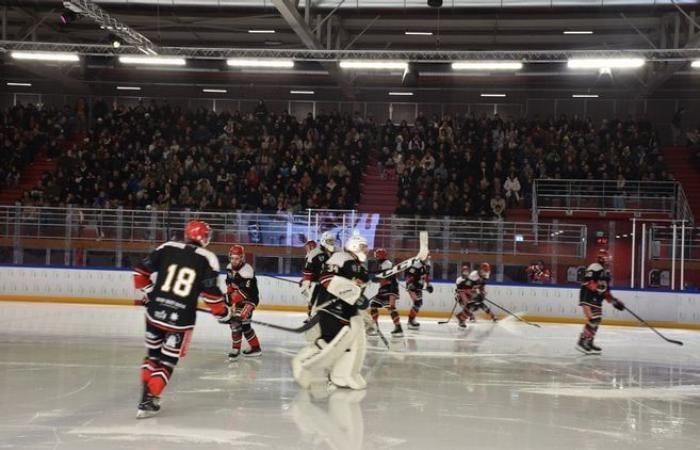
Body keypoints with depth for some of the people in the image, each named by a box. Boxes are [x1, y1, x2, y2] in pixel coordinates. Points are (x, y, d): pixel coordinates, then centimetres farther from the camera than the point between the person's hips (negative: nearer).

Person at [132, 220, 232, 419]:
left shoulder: (167, 248, 5)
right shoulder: (208, 259, -3)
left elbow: (140, 271, 8)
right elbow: (211, 293, -5)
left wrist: (149, 292, 23)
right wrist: (224, 313, 9)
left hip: (155, 312, 3)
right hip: (181, 319, -3)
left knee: (153, 355, 22)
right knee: (167, 361, 7)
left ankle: (146, 394, 25)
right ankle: (149, 401, 2)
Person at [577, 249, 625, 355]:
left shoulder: (606, 272, 22)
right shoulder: (594, 267, -10)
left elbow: (606, 289, 25)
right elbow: (588, 281, -23)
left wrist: (613, 300, 18)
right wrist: (598, 288, -30)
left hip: (596, 299, 10)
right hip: (588, 297, -10)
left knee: (597, 320, 9)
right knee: (593, 319, -19)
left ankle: (589, 343, 16)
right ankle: (582, 341, -19)